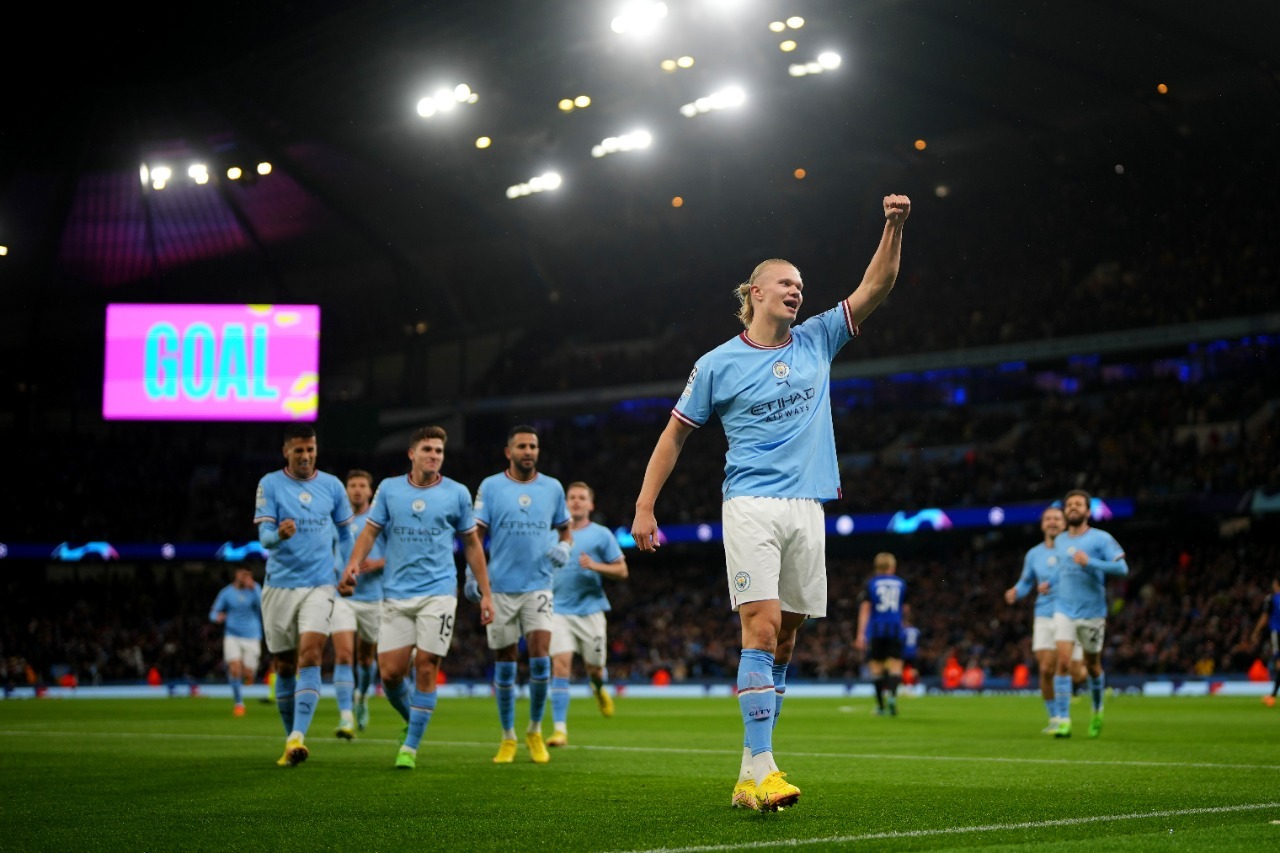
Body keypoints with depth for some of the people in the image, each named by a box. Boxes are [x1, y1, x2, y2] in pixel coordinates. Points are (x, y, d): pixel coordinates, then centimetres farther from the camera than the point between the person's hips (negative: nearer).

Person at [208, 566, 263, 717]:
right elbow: (213, 613, 7)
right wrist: (218, 617, -16)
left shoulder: (254, 589, 1)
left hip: (251, 637, 0)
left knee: (248, 675, -2)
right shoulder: (226, 592, 2)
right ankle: (239, 703, -4)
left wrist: (253, 590, -27)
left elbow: (261, 606, -16)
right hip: (232, 636, 0)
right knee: (235, 669, -18)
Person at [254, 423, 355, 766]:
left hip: (319, 586, 0)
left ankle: (298, 737, -25)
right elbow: (264, 535, -9)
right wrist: (279, 534, -32)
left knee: (310, 657, -18)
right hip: (279, 586, 0)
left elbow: (346, 531, 17)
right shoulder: (270, 484, -1)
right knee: (284, 667, 7)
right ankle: (290, 738, 21)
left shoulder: (332, 485, 6)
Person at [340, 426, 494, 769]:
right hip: (396, 595, 2)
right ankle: (412, 720, 27)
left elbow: (472, 544, 10)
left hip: (438, 592, -1)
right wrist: (353, 564, -14)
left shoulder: (457, 493, 3)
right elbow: (370, 531, 6)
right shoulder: (389, 488, 6)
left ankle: (410, 747, 4)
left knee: (425, 668, -8)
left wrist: (485, 593, 7)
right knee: (390, 672, -3)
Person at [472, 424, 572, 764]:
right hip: (500, 588, 0)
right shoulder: (490, 487, 2)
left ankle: (535, 732, 7)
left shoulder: (552, 488, 7)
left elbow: (565, 530, 17)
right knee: (504, 665, 4)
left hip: (538, 587, 1)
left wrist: (564, 548, -5)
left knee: (540, 658, -12)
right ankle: (508, 738, 17)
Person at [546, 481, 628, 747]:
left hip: (590, 609, -1)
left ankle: (600, 688, 45)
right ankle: (560, 728, -15)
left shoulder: (601, 535, 3)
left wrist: (595, 566, -15)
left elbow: (621, 571, 1)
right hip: (560, 610, 1)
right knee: (561, 664, -14)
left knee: (593, 668, 5)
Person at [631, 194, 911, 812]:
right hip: (751, 507, -4)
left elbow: (876, 286, 9)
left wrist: (894, 226, -5)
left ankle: (749, 776, 8)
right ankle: (762, 769, -20)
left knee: (781, 642, 4)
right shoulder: (717, 364, 3)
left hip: (807, 508, 4)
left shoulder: (816, 342, 13)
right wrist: (644, 506, 3)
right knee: (762, 628, -17)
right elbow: (675, 434, 8)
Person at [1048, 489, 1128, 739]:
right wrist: (1051, 584, 13)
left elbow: (1122, 568, -16)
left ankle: (1097, 711, 36)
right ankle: (1063, 720, -14)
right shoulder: (1059, 541, 10)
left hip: (1092, 613, -3)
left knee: (1092, 665, 10)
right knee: (1063, 661, -14)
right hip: (1064, 611, 3)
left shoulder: (1101, 539, -6)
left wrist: (1090, 562, -24)